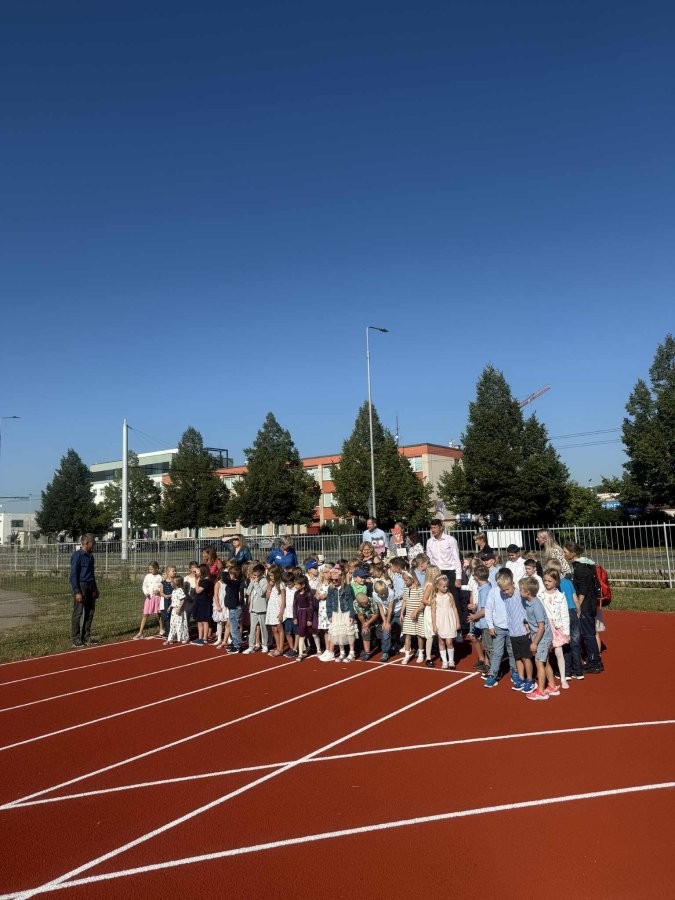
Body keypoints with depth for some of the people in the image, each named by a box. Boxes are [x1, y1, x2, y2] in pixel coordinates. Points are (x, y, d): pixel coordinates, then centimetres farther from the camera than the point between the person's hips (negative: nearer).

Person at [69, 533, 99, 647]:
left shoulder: (90, 556, 14)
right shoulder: (77, 555, -11)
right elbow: (73, 575, -14)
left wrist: (95, 589, 21)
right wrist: (77, 592, -19)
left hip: (90, 586, 8)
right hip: (81, 586, -8)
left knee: (90, 612, 10)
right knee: (78, 613, -3)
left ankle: (86, 636, 19)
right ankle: (75, 639, 4)